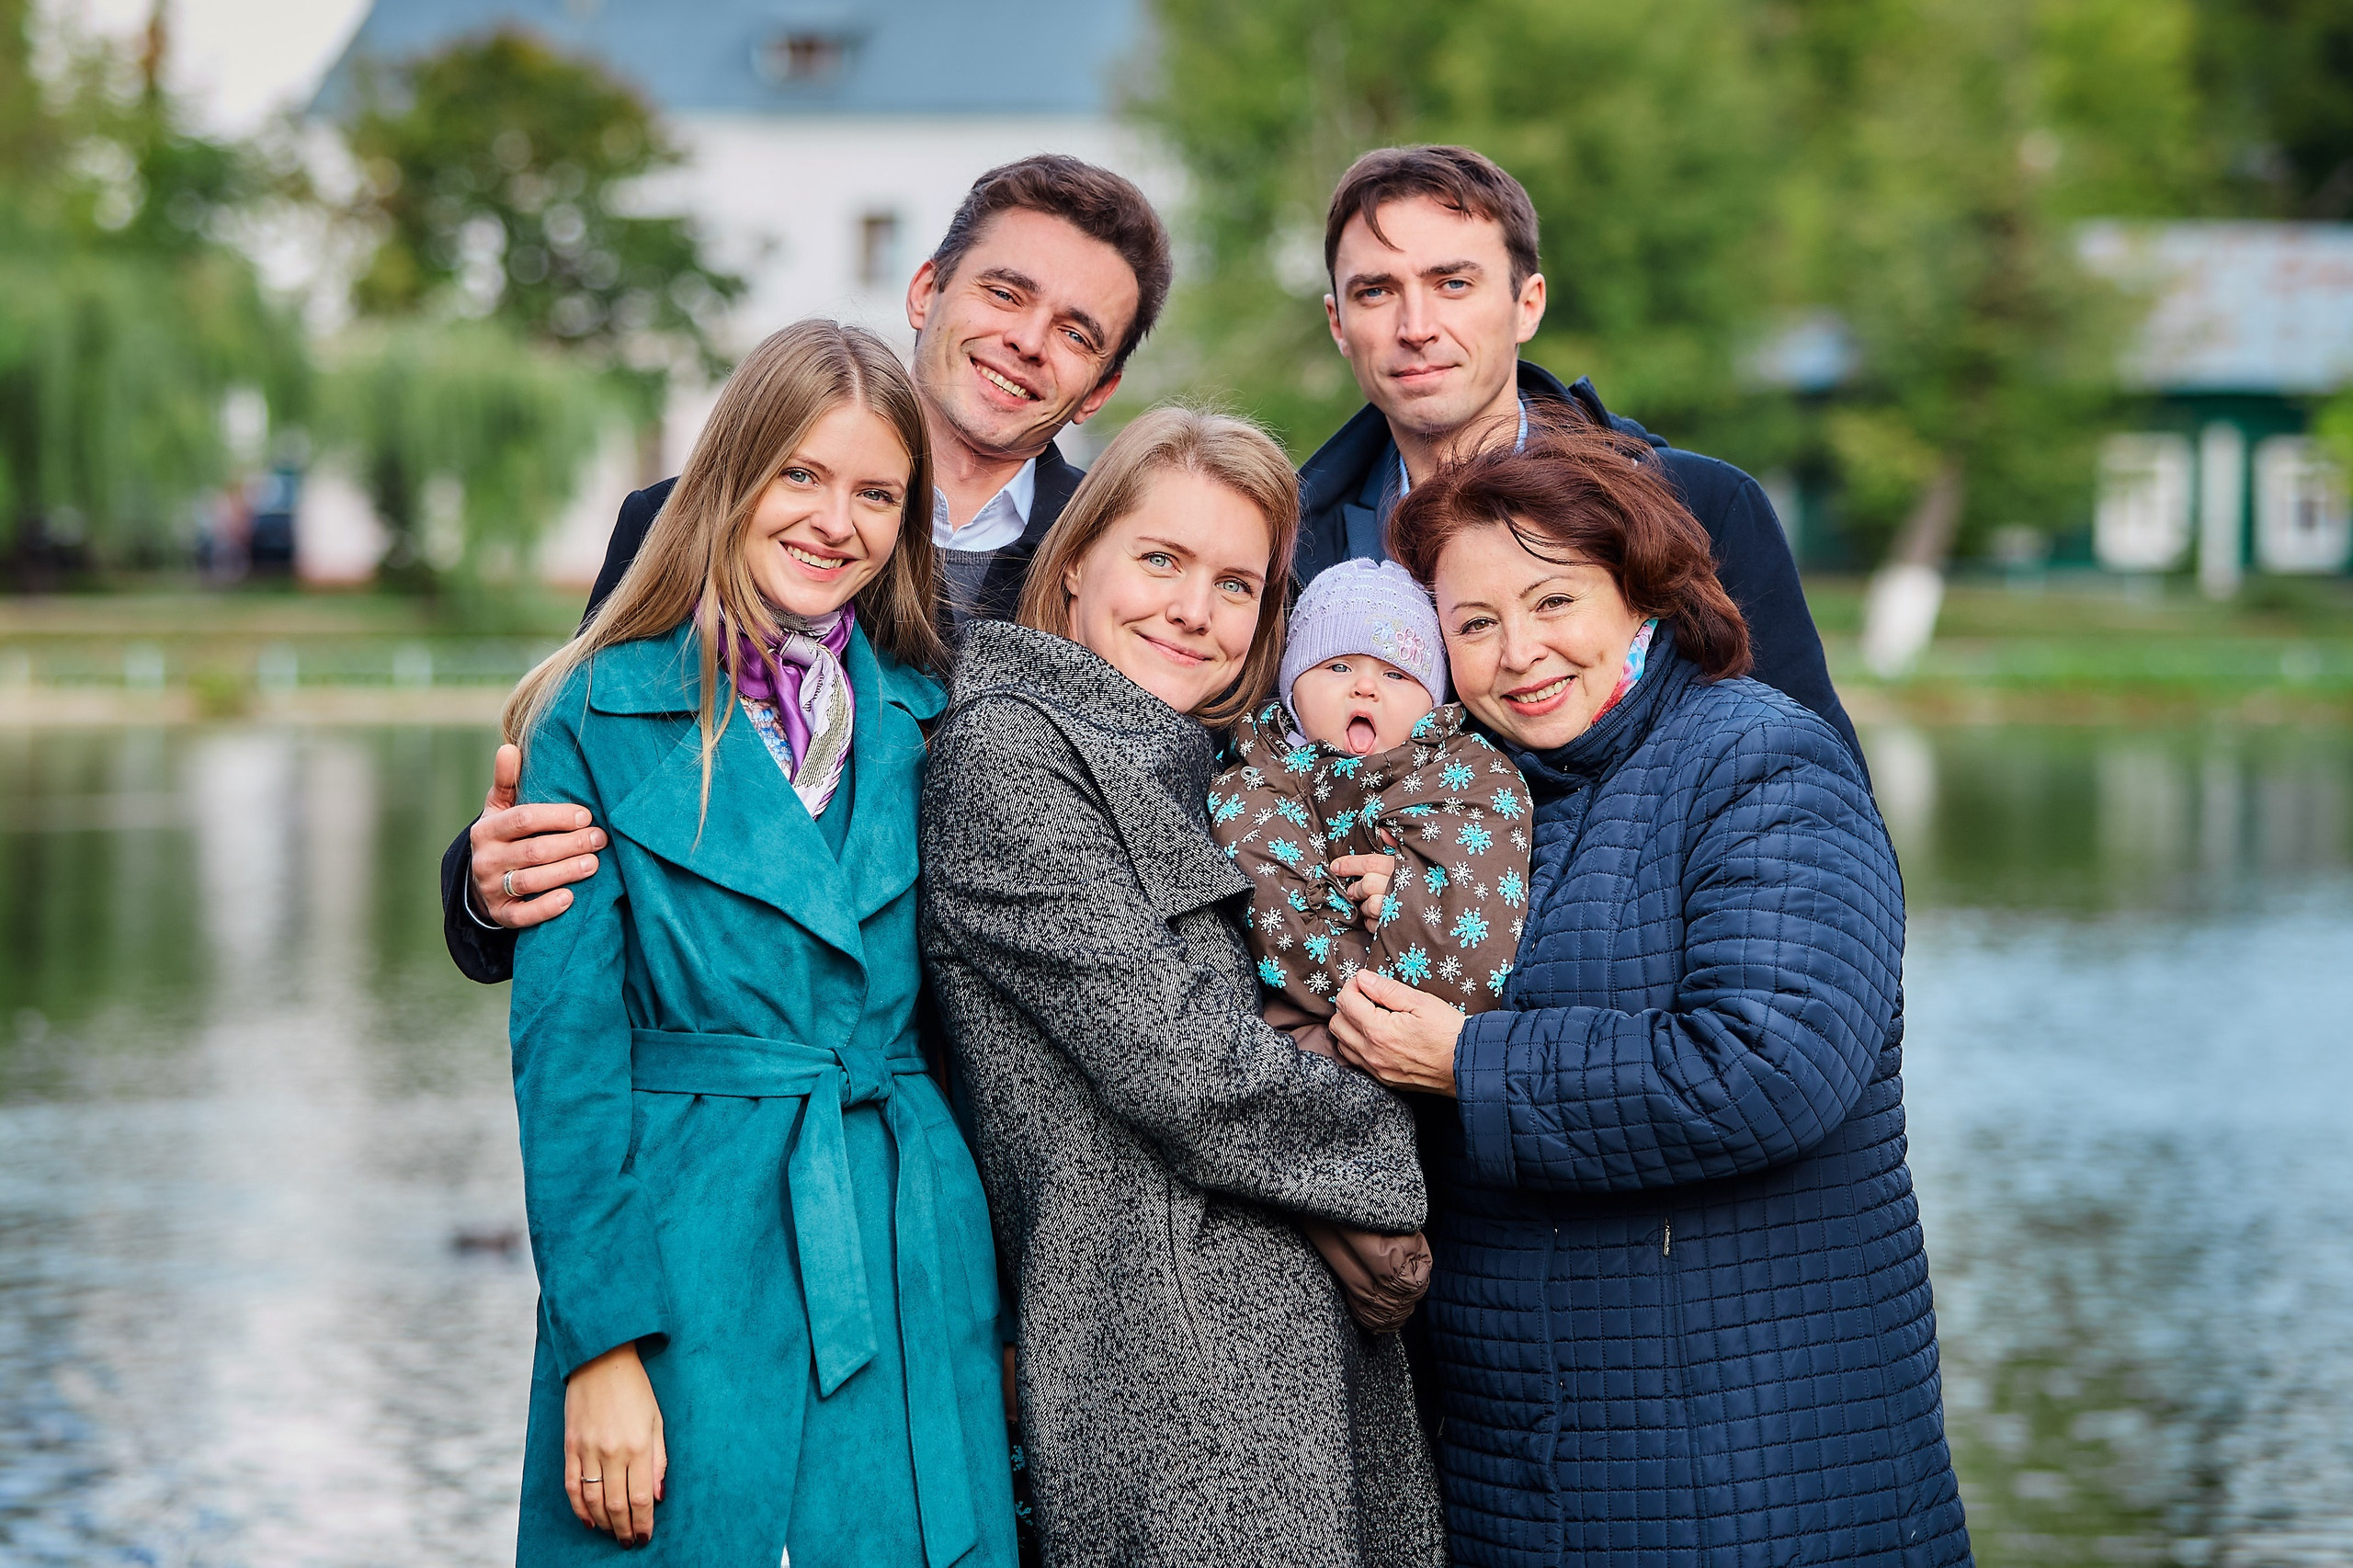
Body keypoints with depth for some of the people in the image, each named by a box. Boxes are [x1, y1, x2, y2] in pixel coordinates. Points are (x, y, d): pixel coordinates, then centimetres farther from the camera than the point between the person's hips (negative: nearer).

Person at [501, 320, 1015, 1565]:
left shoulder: (927, 719, 9)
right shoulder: (602, 715, -1)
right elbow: (565, 1047, -5)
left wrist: (1004, 1317, 6)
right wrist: (603, 1341, -12)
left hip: (911, 1277, 3)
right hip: (683, 1265, -3)